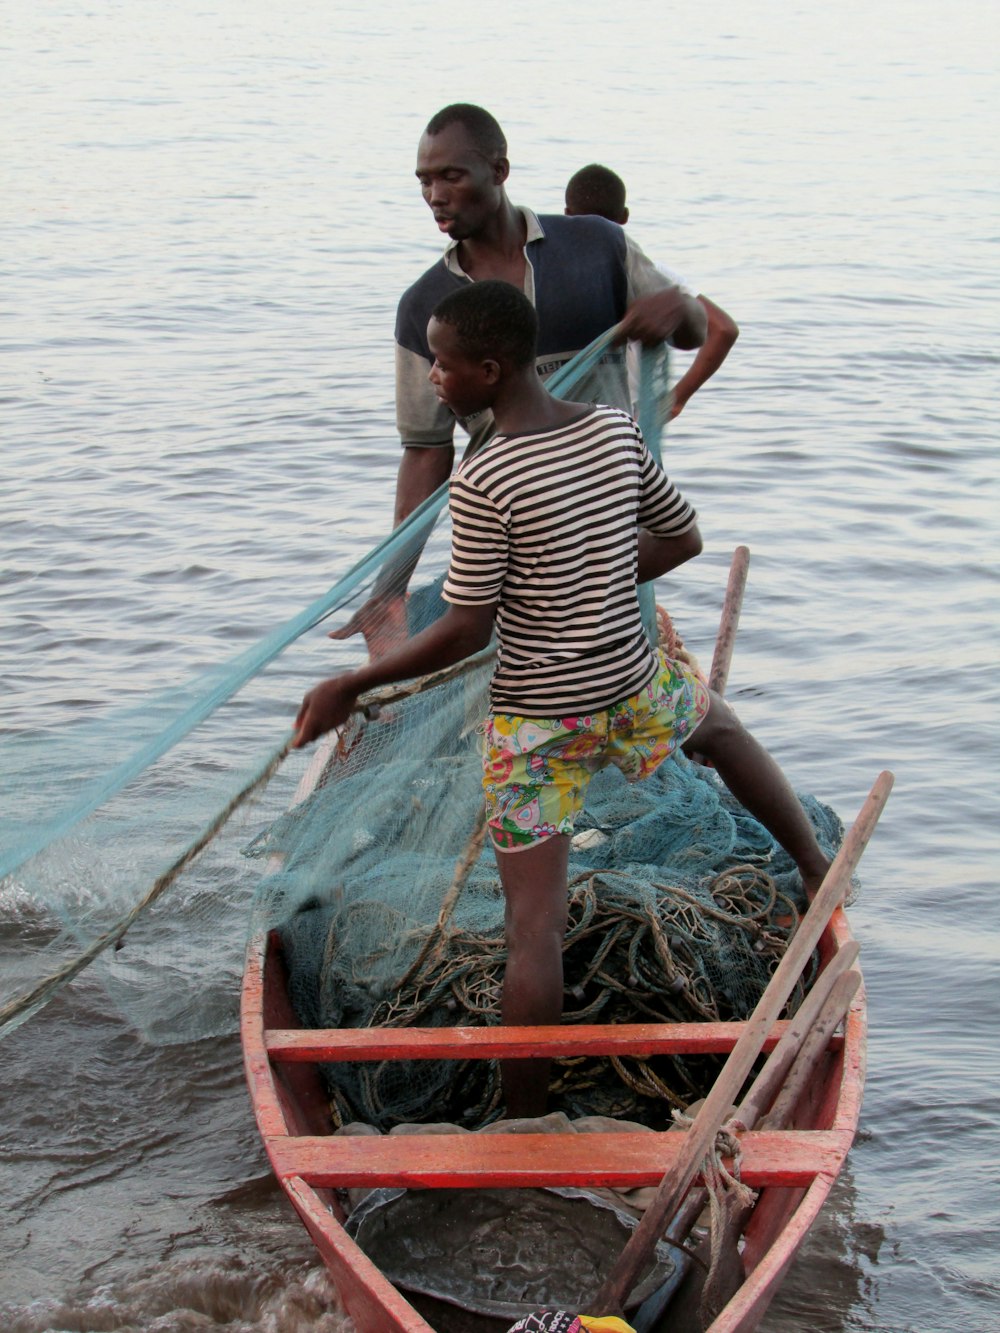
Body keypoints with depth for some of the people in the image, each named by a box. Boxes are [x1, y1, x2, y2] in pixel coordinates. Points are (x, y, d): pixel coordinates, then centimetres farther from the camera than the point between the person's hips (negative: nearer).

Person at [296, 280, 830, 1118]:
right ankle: (817, 869, 47)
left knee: (535, 924, 0)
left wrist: (350, 686, -7)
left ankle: (527, 1123, 6)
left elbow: (465, 634, -17)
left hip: (536, 722, -6)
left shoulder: (483, 483, -21)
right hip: (633, 690, 6)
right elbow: (684, 539, 10)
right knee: (719, 723, 39)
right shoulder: (617, 431, -3)